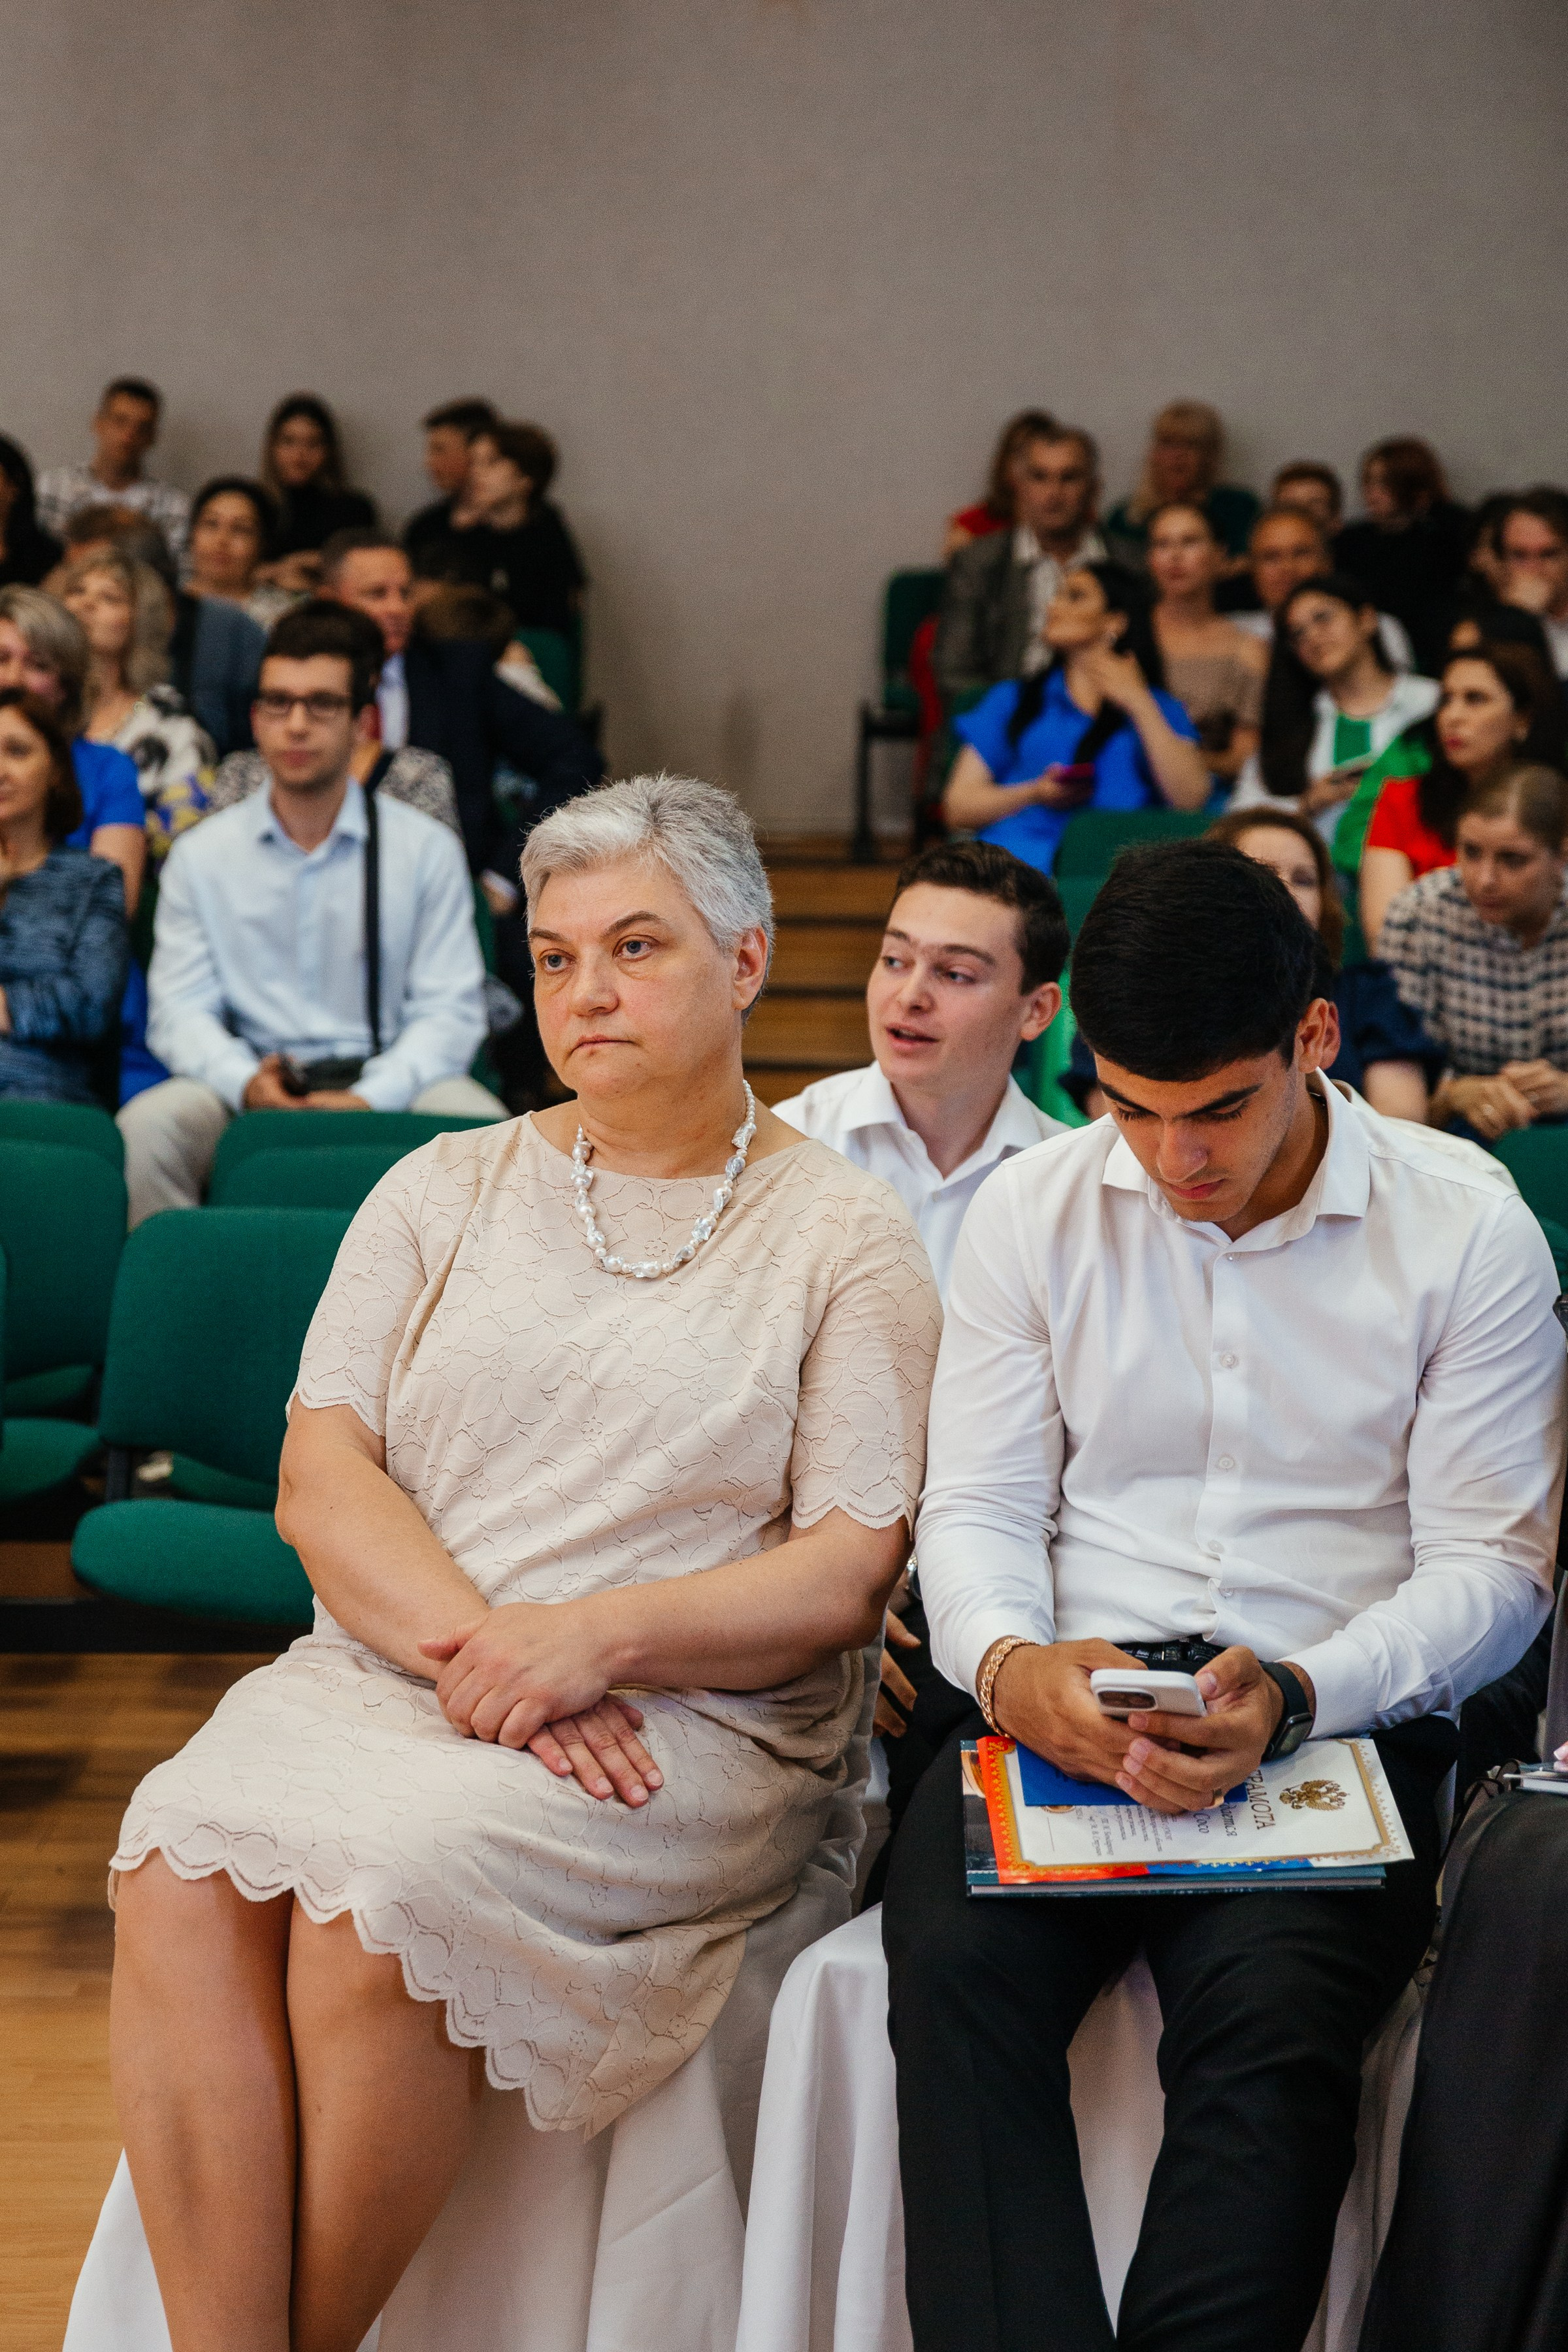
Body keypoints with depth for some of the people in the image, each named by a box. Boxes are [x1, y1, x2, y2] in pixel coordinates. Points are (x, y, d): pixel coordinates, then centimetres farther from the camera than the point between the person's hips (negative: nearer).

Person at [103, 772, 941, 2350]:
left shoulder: (842, 1236, 7)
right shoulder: (447, 1190, 17)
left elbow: (851, 1572, -2)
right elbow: (320, 1477, 6)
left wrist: (597, 1637, -17)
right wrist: (471, 1644, -13)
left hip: (690, 1728, -3)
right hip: (387, 1668, 3)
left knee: (384, 1878, -32)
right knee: (181, 1856, -28)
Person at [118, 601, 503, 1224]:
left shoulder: (426, 848, 6)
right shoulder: (200, 855, 10)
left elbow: (449, 1010, 0)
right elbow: (181, 1009, 5)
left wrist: (370, 1099, -19)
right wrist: (245, 1081, -18)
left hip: (383, 1082, -1)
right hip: (249, 1089, 1)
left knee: (479, 1124, -32)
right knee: (145, 1125, -30)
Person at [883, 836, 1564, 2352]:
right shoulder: (1033, 1212, 10)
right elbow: (976, 1505, 9)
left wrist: (1293, 1697, -17)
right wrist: (1009, 1662, -15)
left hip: (1336, 1719, -2)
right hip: (1063, 1708, 2)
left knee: (1270, 2013, -33)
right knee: (957, 1969, -30)